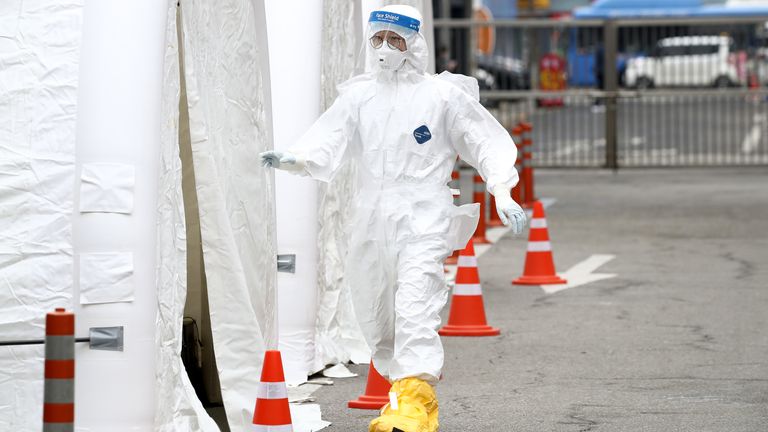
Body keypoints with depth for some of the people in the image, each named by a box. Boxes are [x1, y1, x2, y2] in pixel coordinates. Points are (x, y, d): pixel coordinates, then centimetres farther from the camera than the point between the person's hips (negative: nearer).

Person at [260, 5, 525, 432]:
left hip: (423, 219, -5)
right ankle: (403, 387, 28)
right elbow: (328, 145, 0)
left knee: (415, 309, -20)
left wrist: (503, 194, -7)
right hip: (372, 219, 5)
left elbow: (488, 142, 4)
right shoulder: (358, 96, 9)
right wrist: (293, 159, -20)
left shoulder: (443, 96, 0)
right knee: (375, 316, 11)